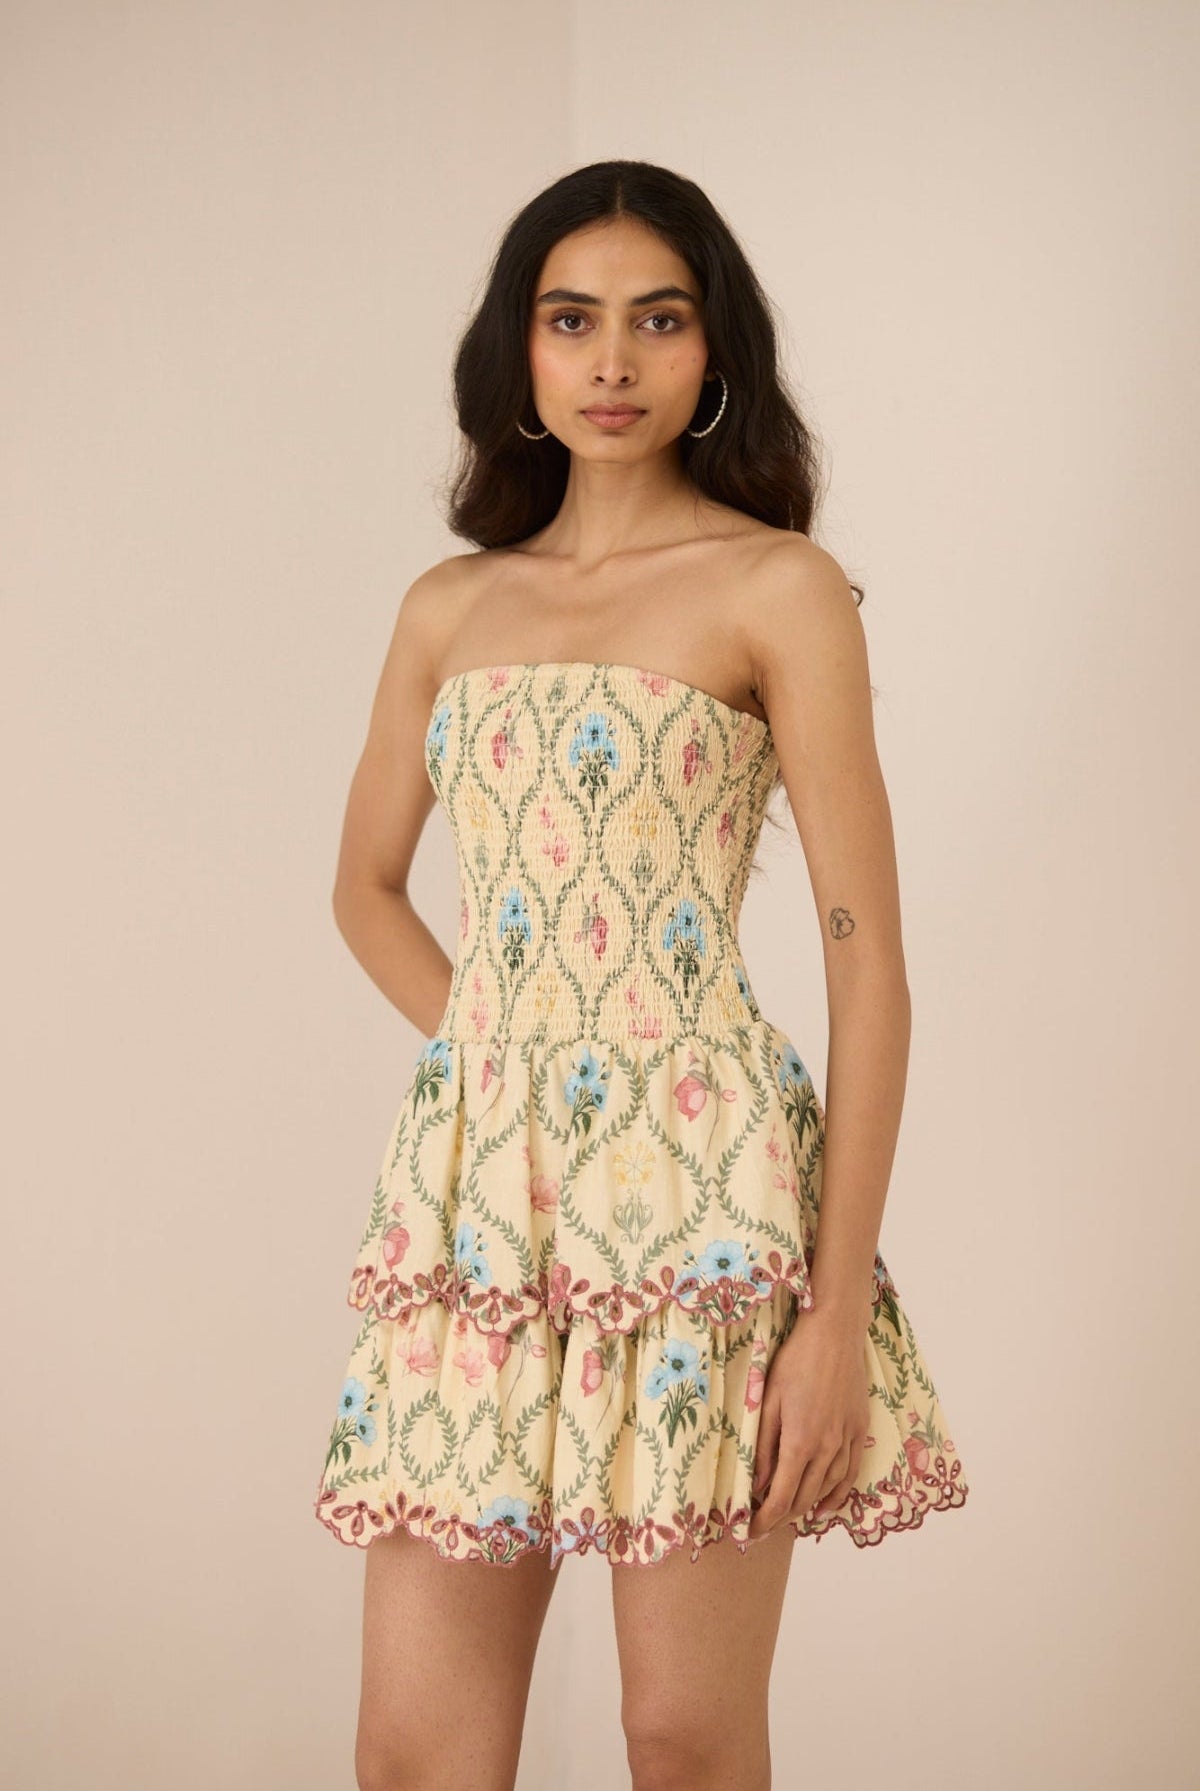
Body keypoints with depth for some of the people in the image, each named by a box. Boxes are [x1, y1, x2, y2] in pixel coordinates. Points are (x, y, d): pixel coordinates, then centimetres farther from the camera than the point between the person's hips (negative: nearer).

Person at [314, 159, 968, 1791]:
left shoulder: (778, 588, -1)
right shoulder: (449, 609, 13)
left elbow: (867, 961, -5)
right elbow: (367, 885, 27)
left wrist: (836, 1312, -11)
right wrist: (494, 1053, 9)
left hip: (698, 1193, -4)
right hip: (475, 1194, 4)